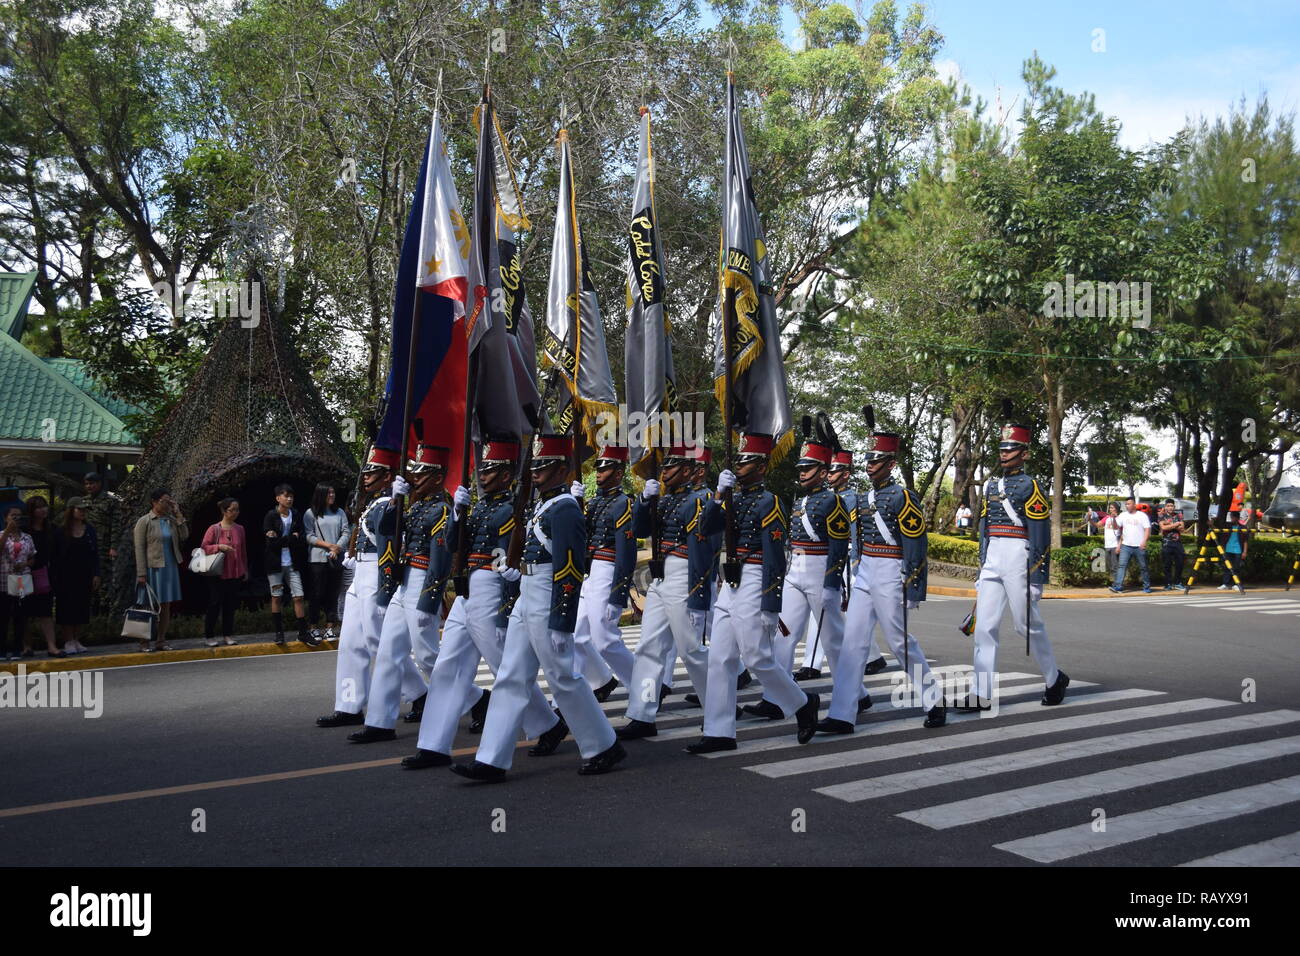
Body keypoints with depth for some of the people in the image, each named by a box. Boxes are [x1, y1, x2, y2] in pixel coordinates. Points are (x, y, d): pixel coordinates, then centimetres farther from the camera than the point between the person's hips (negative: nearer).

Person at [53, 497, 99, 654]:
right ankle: (68, 641, 6)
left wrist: (96, 575, 2)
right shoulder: (62, 531, -4)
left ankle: (76, 640, 15)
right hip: (66, 576, -3)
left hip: (84, 576, 4)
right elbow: (56, 555, -3)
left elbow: (95, 553, 8)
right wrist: (56, 576, -8)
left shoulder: (89, 529, 7)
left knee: (82, 608, 6)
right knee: (67, 608, -1)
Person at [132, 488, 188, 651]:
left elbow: (184, 536, 0)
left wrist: (178, 515, -2)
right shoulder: (144, 521, -4)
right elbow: (139, 548, -8)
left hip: (170, 567, 5)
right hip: (152, 568, -5)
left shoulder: (171, 520, 10)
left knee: (166, 605, 6)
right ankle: (144, 642, 5)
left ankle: (161, 641, 13)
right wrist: (141, 573, -14)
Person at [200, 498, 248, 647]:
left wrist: (245, 570, 14)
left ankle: (228, 635, 16)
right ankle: (209, 636, 10)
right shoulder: (214, 529, -6)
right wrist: (219, 547, -20)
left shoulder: (239, 529, 7)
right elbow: (204, 547, -5)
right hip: (218, 573, -4)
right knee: (215, 604, 0)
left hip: (235, 574, 4)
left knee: (231, 604, 7)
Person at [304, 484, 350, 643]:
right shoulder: (311, 513, 2)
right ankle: (312, 627, 5)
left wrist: (337, 548, -9)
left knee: (333, 594, 4)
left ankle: (330, 627, 9)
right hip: (317, 559, -3)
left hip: (336, 559, 4)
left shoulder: (340, 512, 14)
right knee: (317, 594, -2)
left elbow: (346, 532, 6)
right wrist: (329, 545, -12)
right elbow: (309, 536, -6)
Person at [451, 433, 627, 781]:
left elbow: (570, 572, -20)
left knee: (564, 678, 1)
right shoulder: (543, 504, 14)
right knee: (511, 679, 8)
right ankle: (491, 761, 11)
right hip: (526, 600, 10)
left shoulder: (565, 509, -16)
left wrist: (560, 625, -21)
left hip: (548, 604, -10)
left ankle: (604, 747, 18)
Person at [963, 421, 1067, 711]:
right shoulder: (991, 486, 15)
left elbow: (1041, 534, -9)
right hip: (992, 561, 6)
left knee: (1028, 624, 5)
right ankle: (981, 695, 2)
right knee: (984, 626, 0)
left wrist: (1037, 577, -13)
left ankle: (1055, 679, 27)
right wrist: (982, 565, 17)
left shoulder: (1029, 486, -6)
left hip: (1018, 559, -6)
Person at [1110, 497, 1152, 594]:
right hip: (1126, 546, 2)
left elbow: (1147, 529, -3)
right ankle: (1118, 586, -16)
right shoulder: (1123, 515, 10)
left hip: (1139, 546, -2)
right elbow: (1116, 527, 5)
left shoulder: (1142, 515, 2)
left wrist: (1144, 541, -16)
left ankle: (1146, 587, 19)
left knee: (1143, 567, 7)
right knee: (1122, 565, -10)